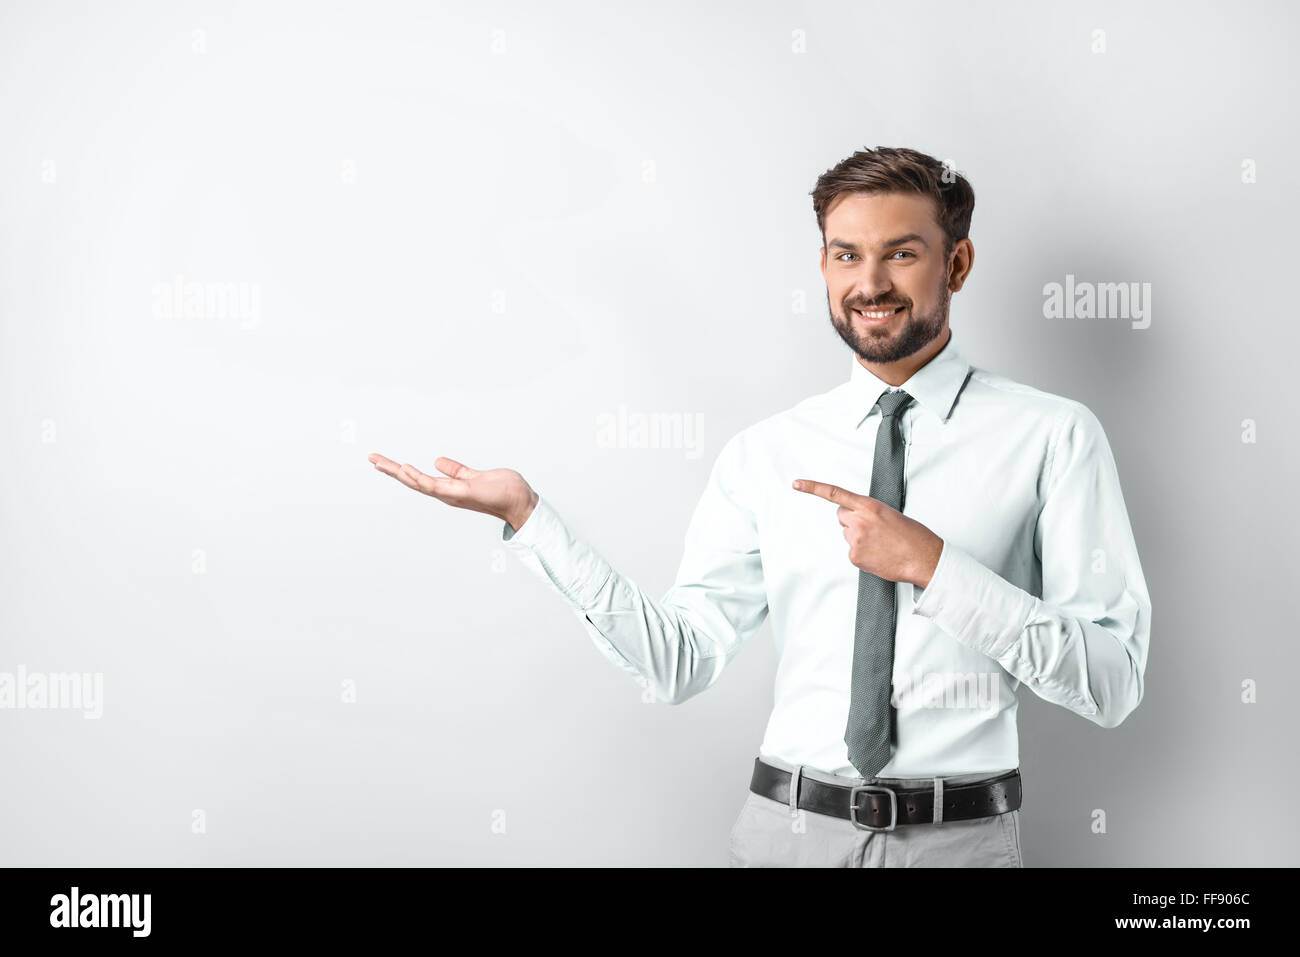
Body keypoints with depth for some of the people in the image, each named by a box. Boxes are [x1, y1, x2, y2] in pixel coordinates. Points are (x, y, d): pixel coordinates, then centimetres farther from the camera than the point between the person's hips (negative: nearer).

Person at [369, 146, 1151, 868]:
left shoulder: (1051, 436, -5)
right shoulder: (765, 453, 3)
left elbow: (1114, 685, -10)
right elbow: (680, 662, -2)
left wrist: (933, 565, -19)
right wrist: (528, 518, -7)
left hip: (962, 836, -2)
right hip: (791, 828, 2)